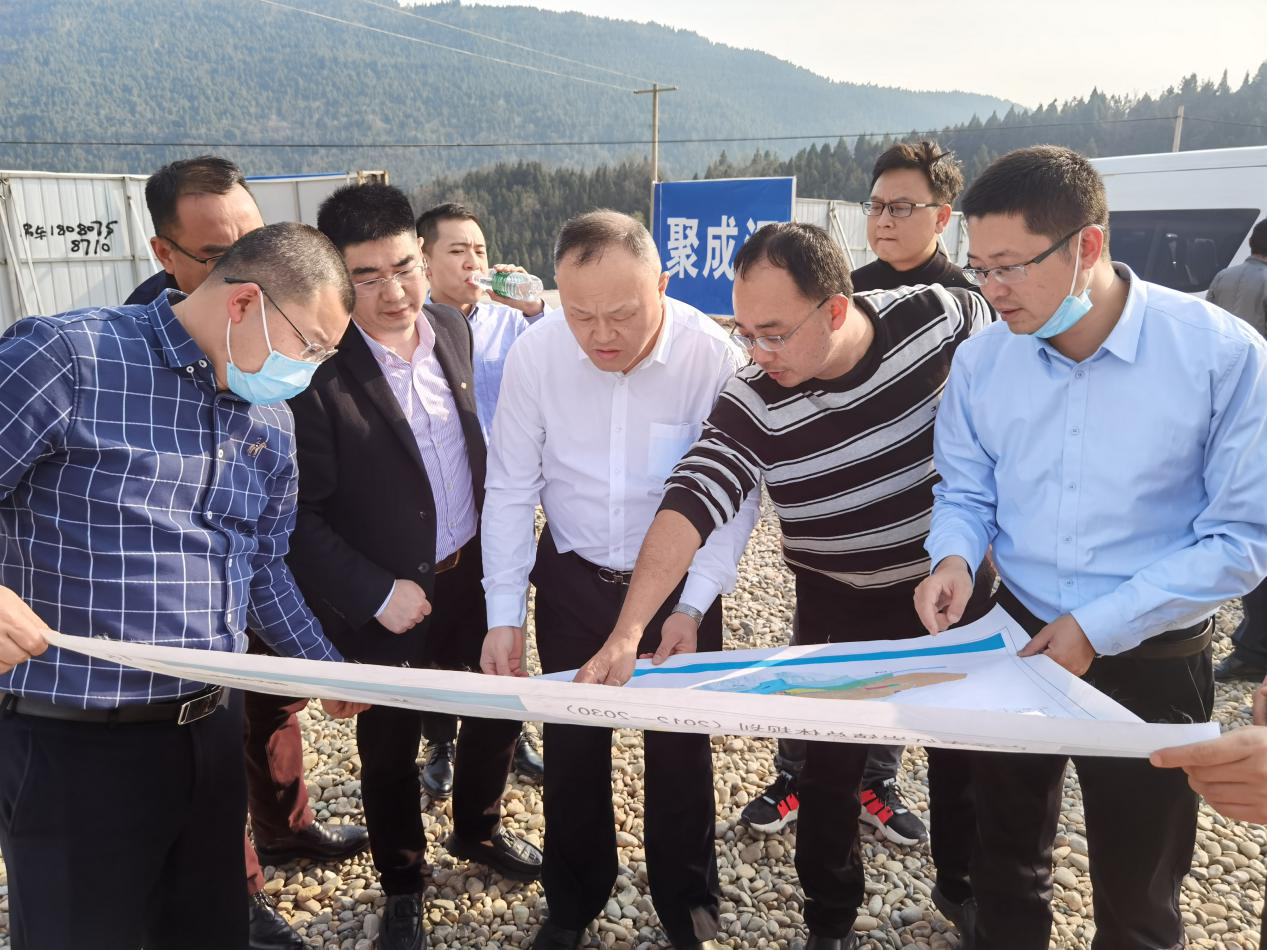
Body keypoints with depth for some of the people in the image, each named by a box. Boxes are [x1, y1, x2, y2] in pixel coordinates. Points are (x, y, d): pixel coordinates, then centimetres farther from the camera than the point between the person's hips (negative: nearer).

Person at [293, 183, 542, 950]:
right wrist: (376, 594, -20)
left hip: (476, 575, 5)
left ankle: (478, 831, 51)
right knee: (391, 752, 16)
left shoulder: (452, 327, -2)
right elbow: (299, 516, -17)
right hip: (391, 605, -5)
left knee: (500, 710, 20)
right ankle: (403, 886, 43)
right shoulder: (320, 369, -21)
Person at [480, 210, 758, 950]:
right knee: (572, 745, 14)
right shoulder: (534, 354, -17)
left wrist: (693, 606, -18)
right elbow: (511, 488, -9)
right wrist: (505, 615, -11)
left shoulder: (714, 356, -22)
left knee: (680, 748, 11)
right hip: (572, 578, 2)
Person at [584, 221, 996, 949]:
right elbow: (689, 505, -32)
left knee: (969, 753, 18)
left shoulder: (940, 317, -20)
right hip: (842, 610, -1)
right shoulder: (753, 405, -23)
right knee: (830, 766, 8)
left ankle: (967, 888, 47)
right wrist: (629, 630, -42)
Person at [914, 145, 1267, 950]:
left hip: (1152, 667, -2)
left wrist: (1100, 627, -21)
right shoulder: (981, 360, -7)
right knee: (1006, 864, 22)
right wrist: (955, 559, -19)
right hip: (1014, 639, 3)